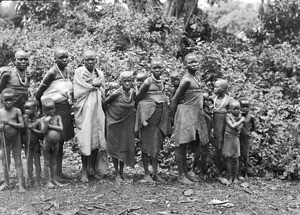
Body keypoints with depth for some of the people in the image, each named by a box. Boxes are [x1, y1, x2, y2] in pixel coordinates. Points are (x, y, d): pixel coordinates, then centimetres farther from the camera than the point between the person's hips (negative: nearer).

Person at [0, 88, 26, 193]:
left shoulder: (17, 111, -6)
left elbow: (22, 125, -12)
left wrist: (9, 123, -19)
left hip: (16, 140, -2)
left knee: (18, 162, 2)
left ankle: (21, 185, 2)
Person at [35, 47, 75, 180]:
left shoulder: (67, 71, 9)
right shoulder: (52, 72, -14)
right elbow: (39, 93, -10)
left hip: (65, 109, 7)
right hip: (54, 109, -7)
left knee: (61, 141, 12)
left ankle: (59, 171, 20)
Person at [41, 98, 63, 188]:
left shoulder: (57, 117, -4)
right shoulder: (43, 119, -9)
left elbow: (61, 128, -15)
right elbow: (43, 131, -17)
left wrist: (50, 126, -18)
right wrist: (46, 122, -30)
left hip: (56, 143, 2)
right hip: (46, 143, -2)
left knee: (53, 162, 14)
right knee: (47, 162, 6)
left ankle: (54, 179, 24)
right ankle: (48, 181, 14)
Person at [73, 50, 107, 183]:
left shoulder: (100, 74, 14)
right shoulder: (79, 72, 1)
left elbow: (102, 92, 10)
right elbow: (78, 92, -9)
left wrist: (91, 83, -4)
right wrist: (95, 84, -4)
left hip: (97, 110, 4)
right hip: (84, 110, -4)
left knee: (96, 140, 3)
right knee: (85, 141, -5)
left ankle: (93, 169, 15)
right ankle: (84, 171, 4)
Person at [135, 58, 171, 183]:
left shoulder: (161, 82, 8)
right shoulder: (148, 82, -11)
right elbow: (138, 99, -7)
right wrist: (143, 118, -10)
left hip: (160, 117, 6)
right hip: (149, 116, -6)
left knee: (157, 145, 11)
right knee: (146, 145, 1)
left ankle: (155, 173, 20)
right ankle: (146, 174, 12)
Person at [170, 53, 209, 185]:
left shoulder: (195, 78, 13)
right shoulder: (186, 79, -13)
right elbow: (174, 100, -11)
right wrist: (173, 117, -7)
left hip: (196, 114, 9)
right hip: (185, 113, -9)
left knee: (195, 144, 12)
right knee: (181, 145, -3)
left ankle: (186, 172, 22)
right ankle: (181, 175, 3)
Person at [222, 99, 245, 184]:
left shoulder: (240, 117, -3)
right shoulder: (228, 116, -8)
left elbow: (238, 129, -15)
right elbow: (232, 126, -21)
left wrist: (232, 118, -15)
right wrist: (241, 121, -17)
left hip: (235, 139, 1)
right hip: (228, 139, -1)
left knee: (235, 159, 5)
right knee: (228, 159, 3)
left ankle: (235, 177, 17)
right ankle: (230, 177, 14)